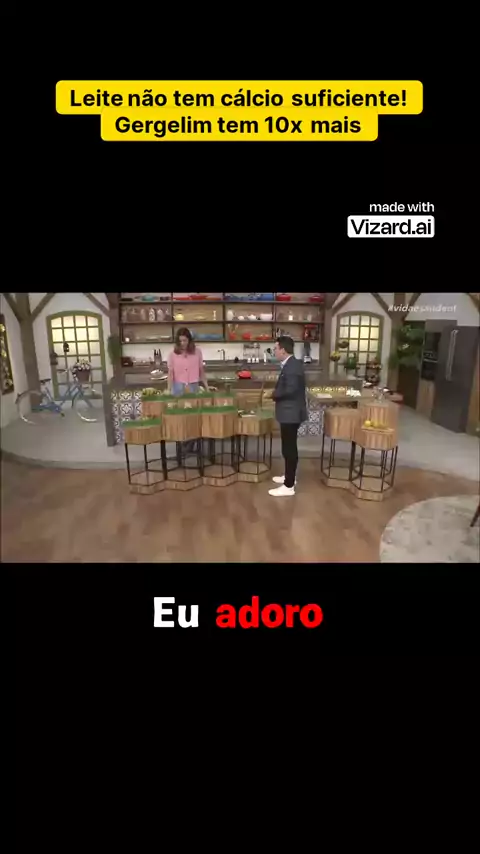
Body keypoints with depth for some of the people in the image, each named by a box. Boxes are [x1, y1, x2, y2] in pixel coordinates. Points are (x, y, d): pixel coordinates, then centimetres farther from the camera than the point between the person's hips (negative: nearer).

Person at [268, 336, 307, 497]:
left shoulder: (292, 366, -20)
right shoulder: (291, 364, 13)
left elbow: (290, 390, -28)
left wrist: (274, 394, -13)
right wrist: (277, 392, 5)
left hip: (291, 413, -11)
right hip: (290, 412, 11)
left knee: (289, 448, -4)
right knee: (289, 447, 20)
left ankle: (288, 486, 5)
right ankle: (289, 476, 34)